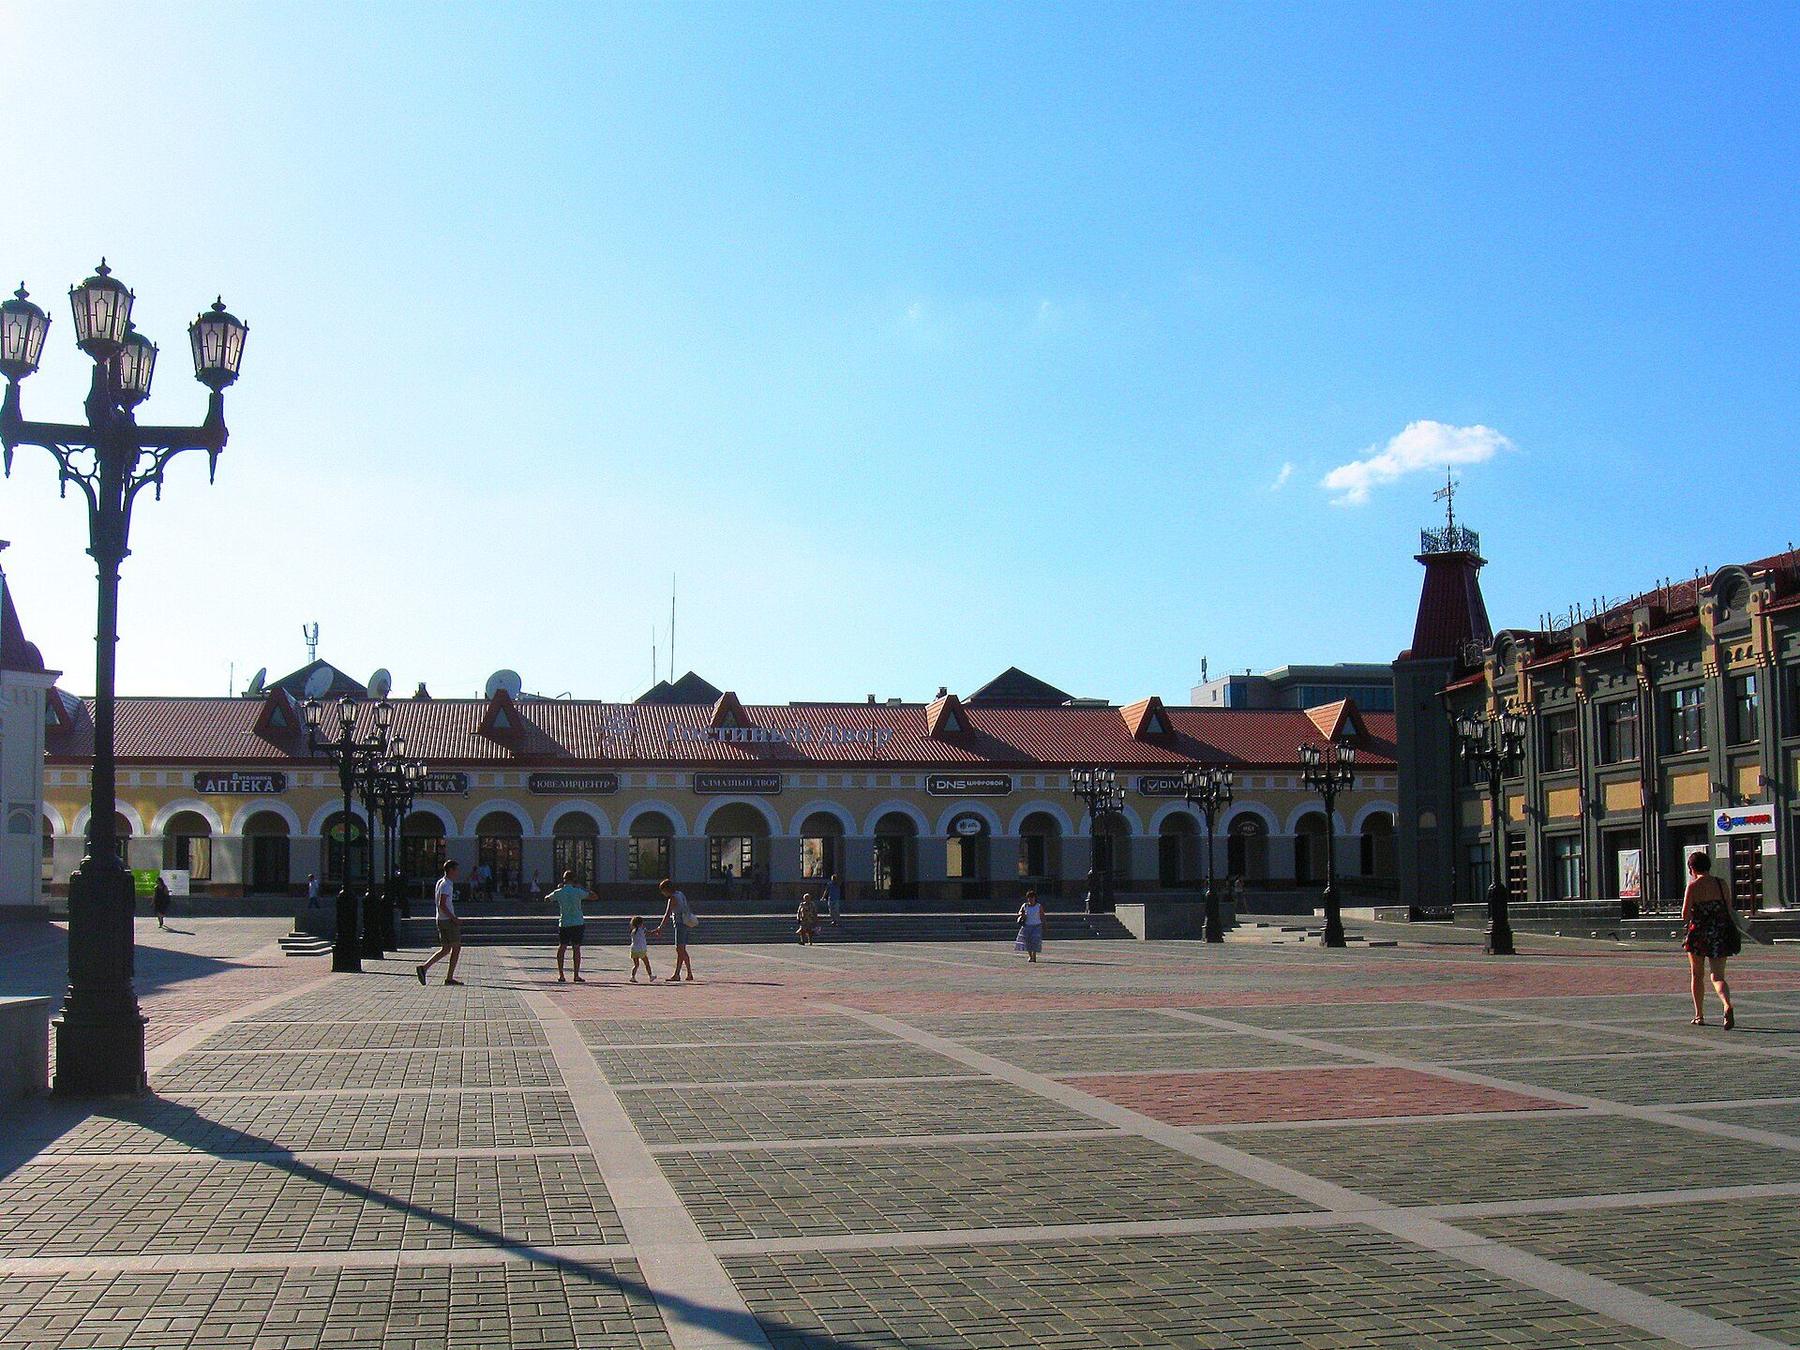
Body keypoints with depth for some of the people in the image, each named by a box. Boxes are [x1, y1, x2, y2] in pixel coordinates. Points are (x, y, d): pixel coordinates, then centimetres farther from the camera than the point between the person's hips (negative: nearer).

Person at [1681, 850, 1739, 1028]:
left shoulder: (1693, 886, -7)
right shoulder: (1721, 884, 5)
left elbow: (1685, 913, -11)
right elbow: (1729, 909, 7)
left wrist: (1687, 921, 9)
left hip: (1699, 933, -3)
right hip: (1720, 934, 3)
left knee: (1696, 975, 15)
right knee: (1718, 976, 4)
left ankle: (1699, 1016, 19)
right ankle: (1728, 1006, -25)